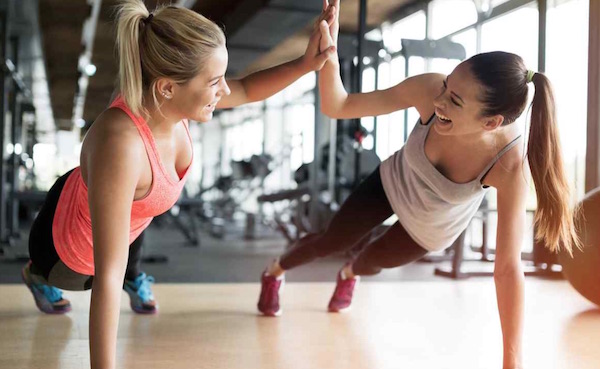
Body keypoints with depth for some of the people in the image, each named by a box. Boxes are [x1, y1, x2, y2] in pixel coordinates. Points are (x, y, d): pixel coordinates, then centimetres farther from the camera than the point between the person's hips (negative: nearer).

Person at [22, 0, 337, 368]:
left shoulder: (167, 97, -28)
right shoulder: (120, 146, -49)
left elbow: (245, 90, -7)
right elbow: (106, 278, -46)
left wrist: (303, 64, -23)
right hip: (74, 247, -4)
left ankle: (134, 277, 70)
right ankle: (37, 274, 62)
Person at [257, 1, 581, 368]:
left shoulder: (510, 164, -43)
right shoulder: (430, 90, -39)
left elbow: (508, 267, -40)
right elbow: (336, 107, -31)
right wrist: (328, 43, -49)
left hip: (432, 228, 0)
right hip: (392, 184, 0)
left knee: (375, 260, 25)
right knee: (329, 243, 15)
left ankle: (349, 274, 66)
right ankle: (274, 272, 51)